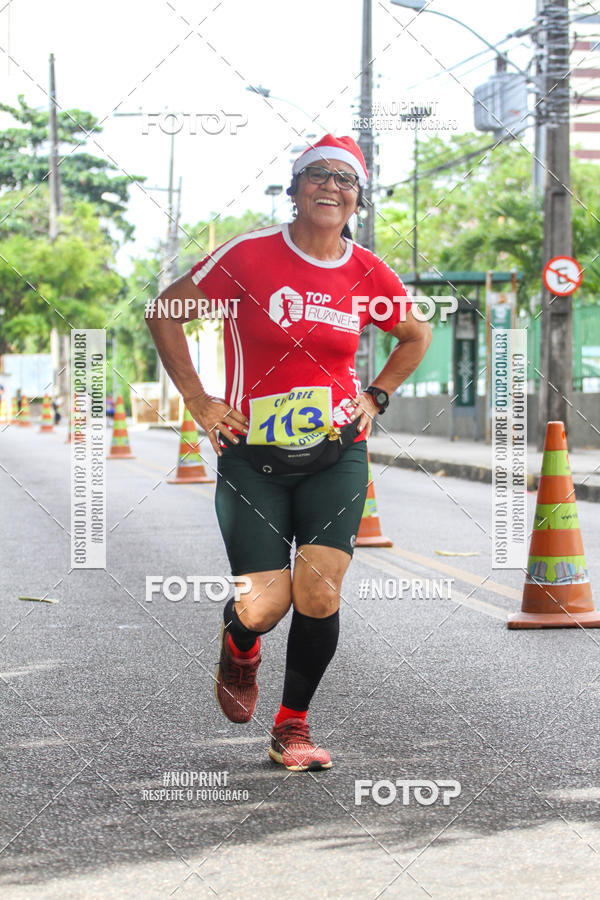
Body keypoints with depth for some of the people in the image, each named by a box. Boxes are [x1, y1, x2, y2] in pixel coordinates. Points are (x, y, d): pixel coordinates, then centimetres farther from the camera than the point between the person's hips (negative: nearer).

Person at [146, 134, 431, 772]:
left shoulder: (369, 274, 4)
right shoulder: (250, 256, -6)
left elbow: (416, 337, 24)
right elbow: (165, 311, 3)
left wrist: (375, 397, 11)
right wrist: (197, 400, -1)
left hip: (336, 453, 2)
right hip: (252, 455, -2)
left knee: (319, 592, -13)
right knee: (266, 606, -10)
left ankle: (292, 727, 9)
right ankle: (239, 645, 30)